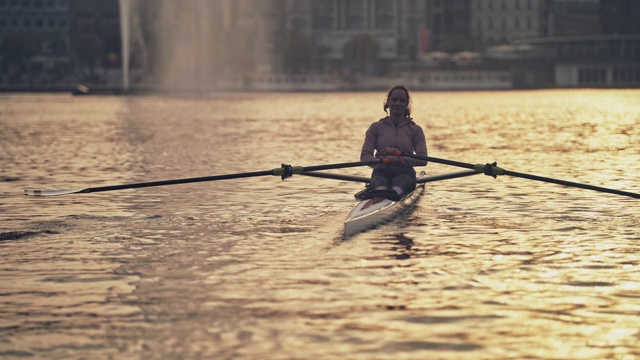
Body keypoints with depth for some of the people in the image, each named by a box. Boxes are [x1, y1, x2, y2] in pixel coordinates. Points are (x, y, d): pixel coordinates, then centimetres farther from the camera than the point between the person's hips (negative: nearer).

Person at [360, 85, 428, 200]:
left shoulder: (415, 129, 12)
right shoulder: (376, 127, 13)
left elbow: (423, 159, -1)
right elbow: (365, 155, 2)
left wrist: (399, 157, -16)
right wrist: (382, 161, -20)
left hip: (405, 174, 0)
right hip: (381, 172, 0)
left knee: (398, 184, -38)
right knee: (380, 183, -38)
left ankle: (396, 191, -70)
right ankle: (381, 191, -70)